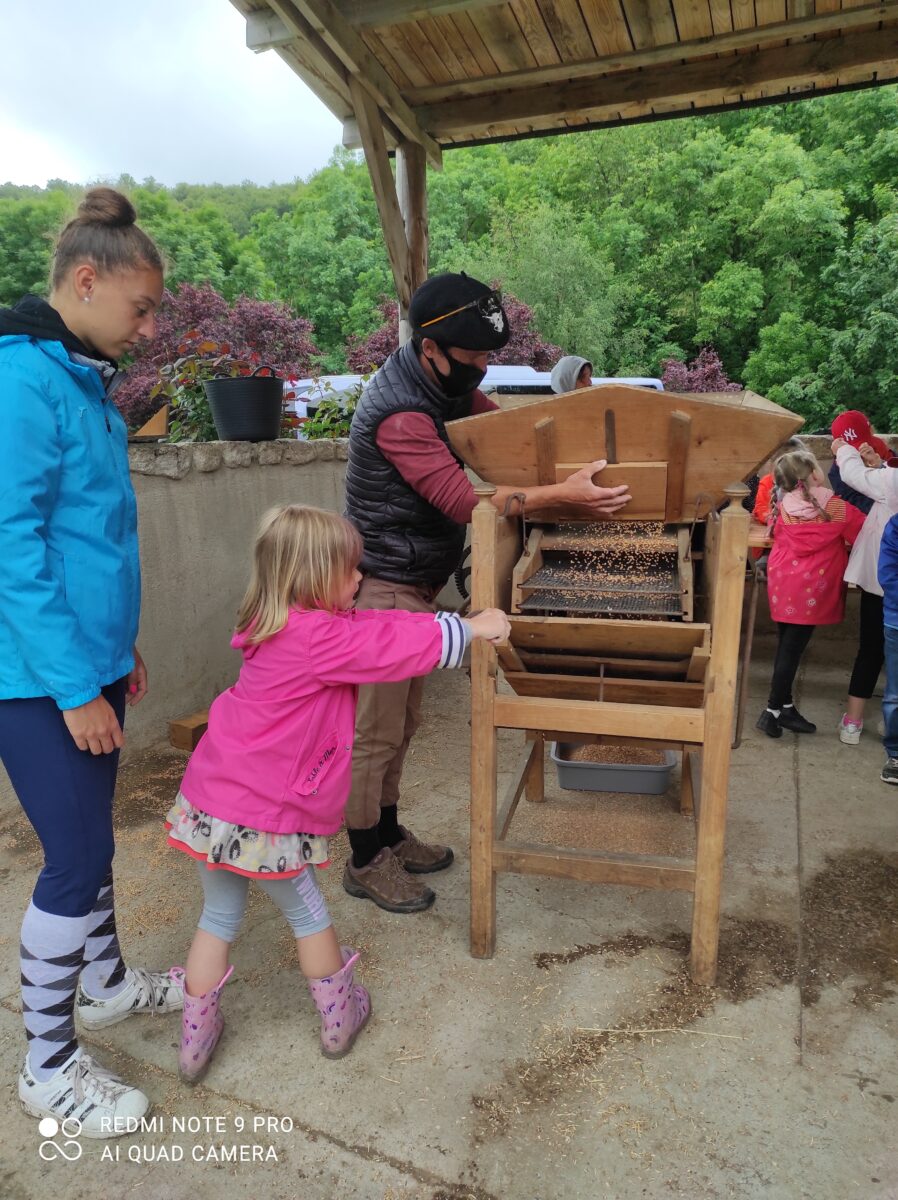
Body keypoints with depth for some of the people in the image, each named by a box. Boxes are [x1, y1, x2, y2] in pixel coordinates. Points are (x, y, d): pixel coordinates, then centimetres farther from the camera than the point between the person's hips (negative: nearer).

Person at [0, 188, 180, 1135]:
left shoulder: (83, 377, 11)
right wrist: (76, 686, -19)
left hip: (88, 657, 9)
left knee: (91, 836, 21)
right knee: (77, 856, 2)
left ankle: (104, 982, 42)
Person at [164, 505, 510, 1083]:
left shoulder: (281, 626, 5)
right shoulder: (314, 636, -21)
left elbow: (374, 629, 8)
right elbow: (393, 643, -17)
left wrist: (461, 626, 6)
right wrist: (471, 627, -3)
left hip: (210, 802, 8)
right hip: (262, 816, -7)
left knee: (220, 915, 22)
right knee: (307, 911, 16)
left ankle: (196, 1037, 35)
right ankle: (340, 1016, 36)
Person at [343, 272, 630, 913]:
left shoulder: (446, 380, 5)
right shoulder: (399, 414, -25)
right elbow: (464, 501, -30)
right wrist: (562, 494, -35)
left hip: (415, 583, 9)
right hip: (383, 588, -9)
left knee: (402, 722, 18)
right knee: (376, 732, 2)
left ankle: (390, 833, 34)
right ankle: (366, 861, 19)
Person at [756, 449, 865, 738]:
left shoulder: (783, 507, -2)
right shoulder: (837, 508, -11)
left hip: (783, 583, 4)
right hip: (810, 589, -4)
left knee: (787, 646, 14)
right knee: (792, 650, 1)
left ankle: (785, 707, 24)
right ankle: (774, 711, 6)